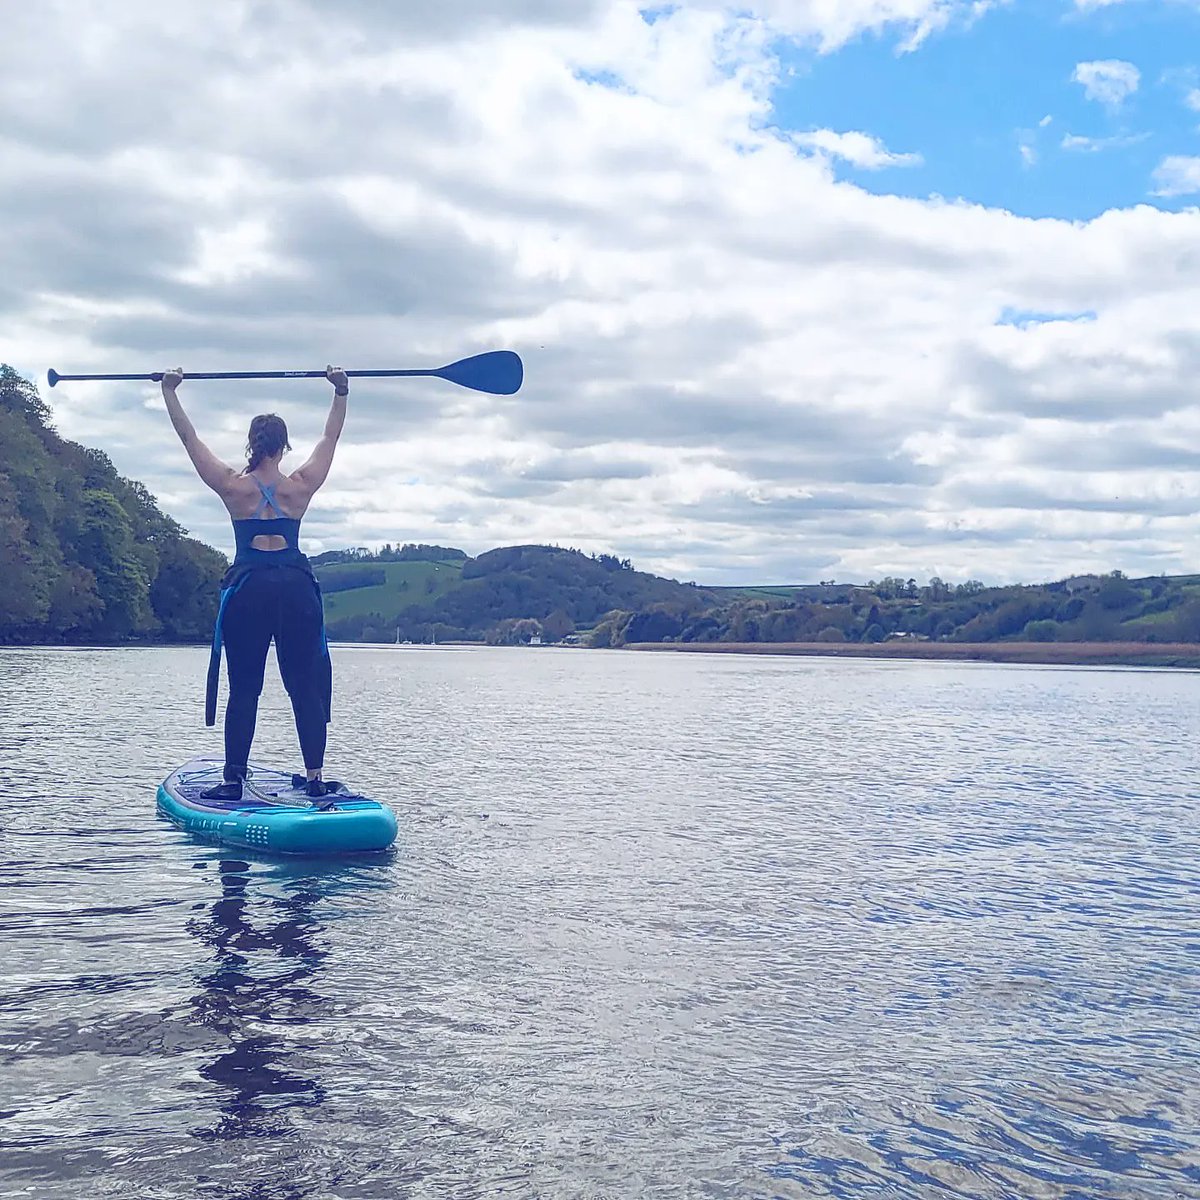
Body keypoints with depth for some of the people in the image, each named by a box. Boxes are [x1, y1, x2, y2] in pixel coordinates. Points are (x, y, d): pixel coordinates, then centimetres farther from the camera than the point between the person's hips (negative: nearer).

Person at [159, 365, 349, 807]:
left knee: (243, 688, 3)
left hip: (248, 589, -1)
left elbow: (189, 438, 9)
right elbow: (330, 437, 15)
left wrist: (169, 392, 17)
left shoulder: (233, 487, 0)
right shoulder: (301, 487, 3)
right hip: (297, 587, 1)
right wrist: (341, 392, 24)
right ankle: (314, 777, 3)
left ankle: (233, 779, 2)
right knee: (306, 686, 5)